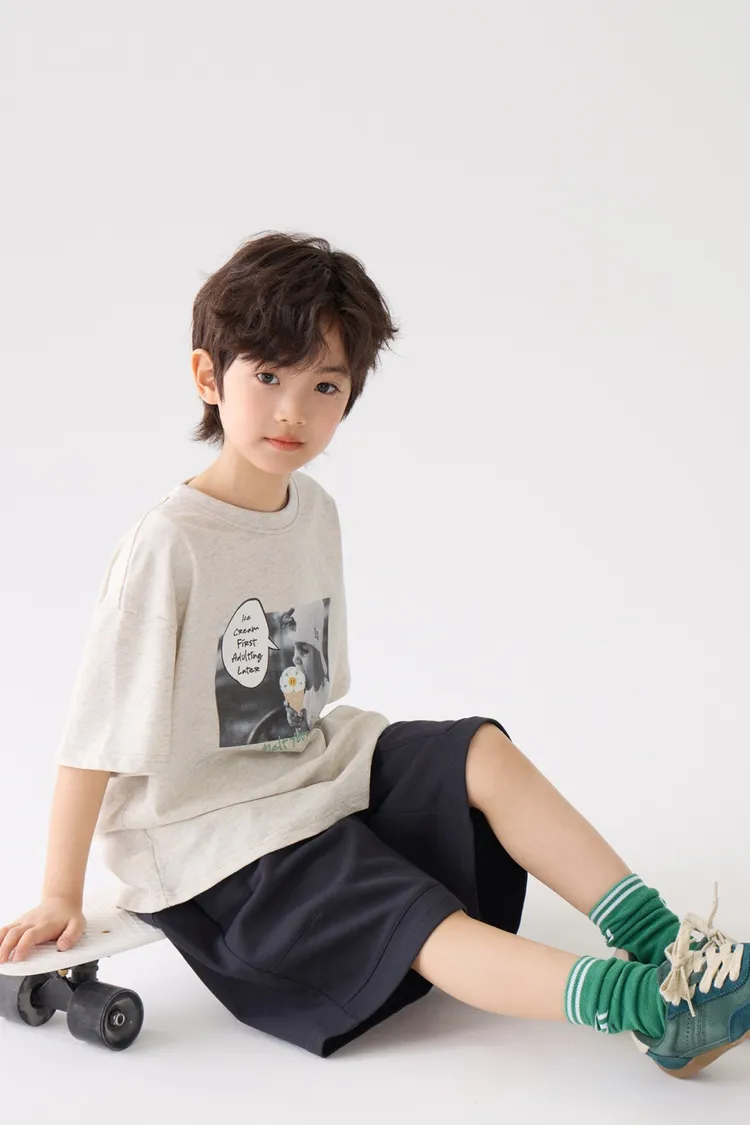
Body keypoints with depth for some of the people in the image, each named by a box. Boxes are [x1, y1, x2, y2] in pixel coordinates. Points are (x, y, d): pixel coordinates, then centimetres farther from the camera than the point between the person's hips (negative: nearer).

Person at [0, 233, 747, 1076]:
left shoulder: (314, 512, 3)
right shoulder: (170, 545, -21)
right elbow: (93, 740, -18)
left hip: (310, 764, 8)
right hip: (211, 835, -7)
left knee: (484, 752, -11)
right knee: (425, 926, -22)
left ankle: (656, 935, -15)